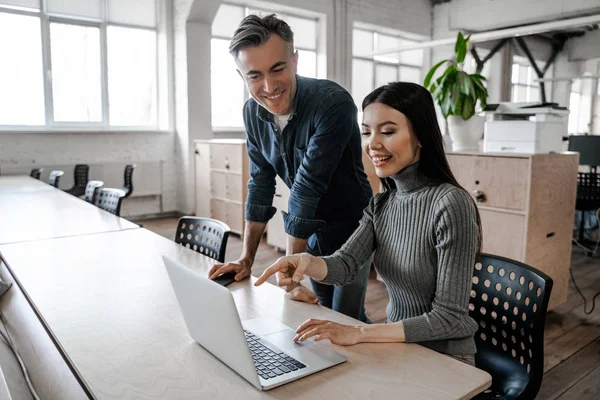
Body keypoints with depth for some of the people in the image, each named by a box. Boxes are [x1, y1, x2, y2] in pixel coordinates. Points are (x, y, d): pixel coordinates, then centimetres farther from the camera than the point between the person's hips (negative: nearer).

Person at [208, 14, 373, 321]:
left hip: (349, 228, -5)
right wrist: (246, 259, -3)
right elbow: (260, 183, -2)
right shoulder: (253, 112, -8)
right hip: (310, 231, 6)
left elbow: (307, 188, -31)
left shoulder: (333, 103, -29)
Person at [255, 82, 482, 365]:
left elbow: (449, 318, -21)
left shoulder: (451, 204, -22)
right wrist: (307, 262, -32)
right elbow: (345, 266, -11)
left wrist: (358, 333, -27)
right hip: (398, 349, 5)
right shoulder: (380, 205, 1)